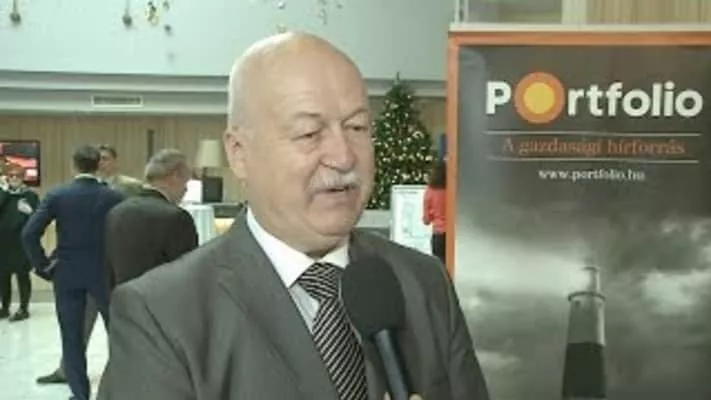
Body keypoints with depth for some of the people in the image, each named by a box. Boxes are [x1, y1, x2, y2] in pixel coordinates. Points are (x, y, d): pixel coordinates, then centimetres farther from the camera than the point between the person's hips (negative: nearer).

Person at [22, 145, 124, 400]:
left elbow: (29, 234, -11)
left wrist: (43, 266, -1)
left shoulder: (56, 195, -5)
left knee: (72, 337, 8)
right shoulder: (114, 197, -7)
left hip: (67, 274, 0)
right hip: (104, 272, 0)